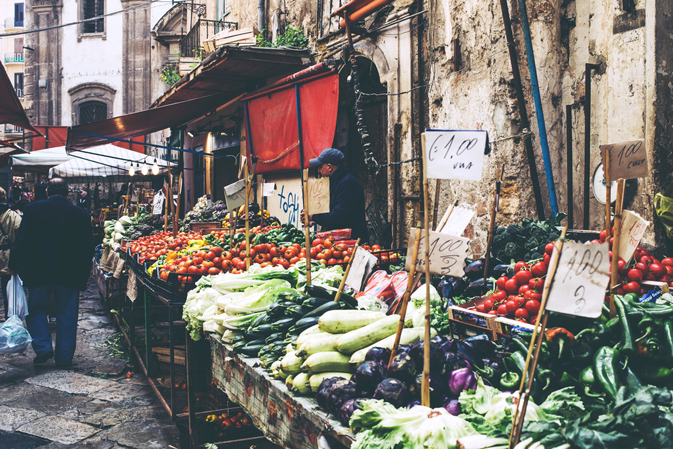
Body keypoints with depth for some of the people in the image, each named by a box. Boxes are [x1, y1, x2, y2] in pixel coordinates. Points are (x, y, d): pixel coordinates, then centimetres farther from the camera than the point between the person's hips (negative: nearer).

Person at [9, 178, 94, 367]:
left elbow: (21, 240, -4)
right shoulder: (81, 214, -2)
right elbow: (88, 246, 0)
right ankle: (64, 357, 12)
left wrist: (14, 265, 6)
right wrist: (84, 275, 8)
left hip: (38, 272, -1)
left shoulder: (33, 209, -4)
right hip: (69, 274, 1)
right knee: (67, 315, 9)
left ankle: (43, 347, 2)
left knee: (36, 310, 17)